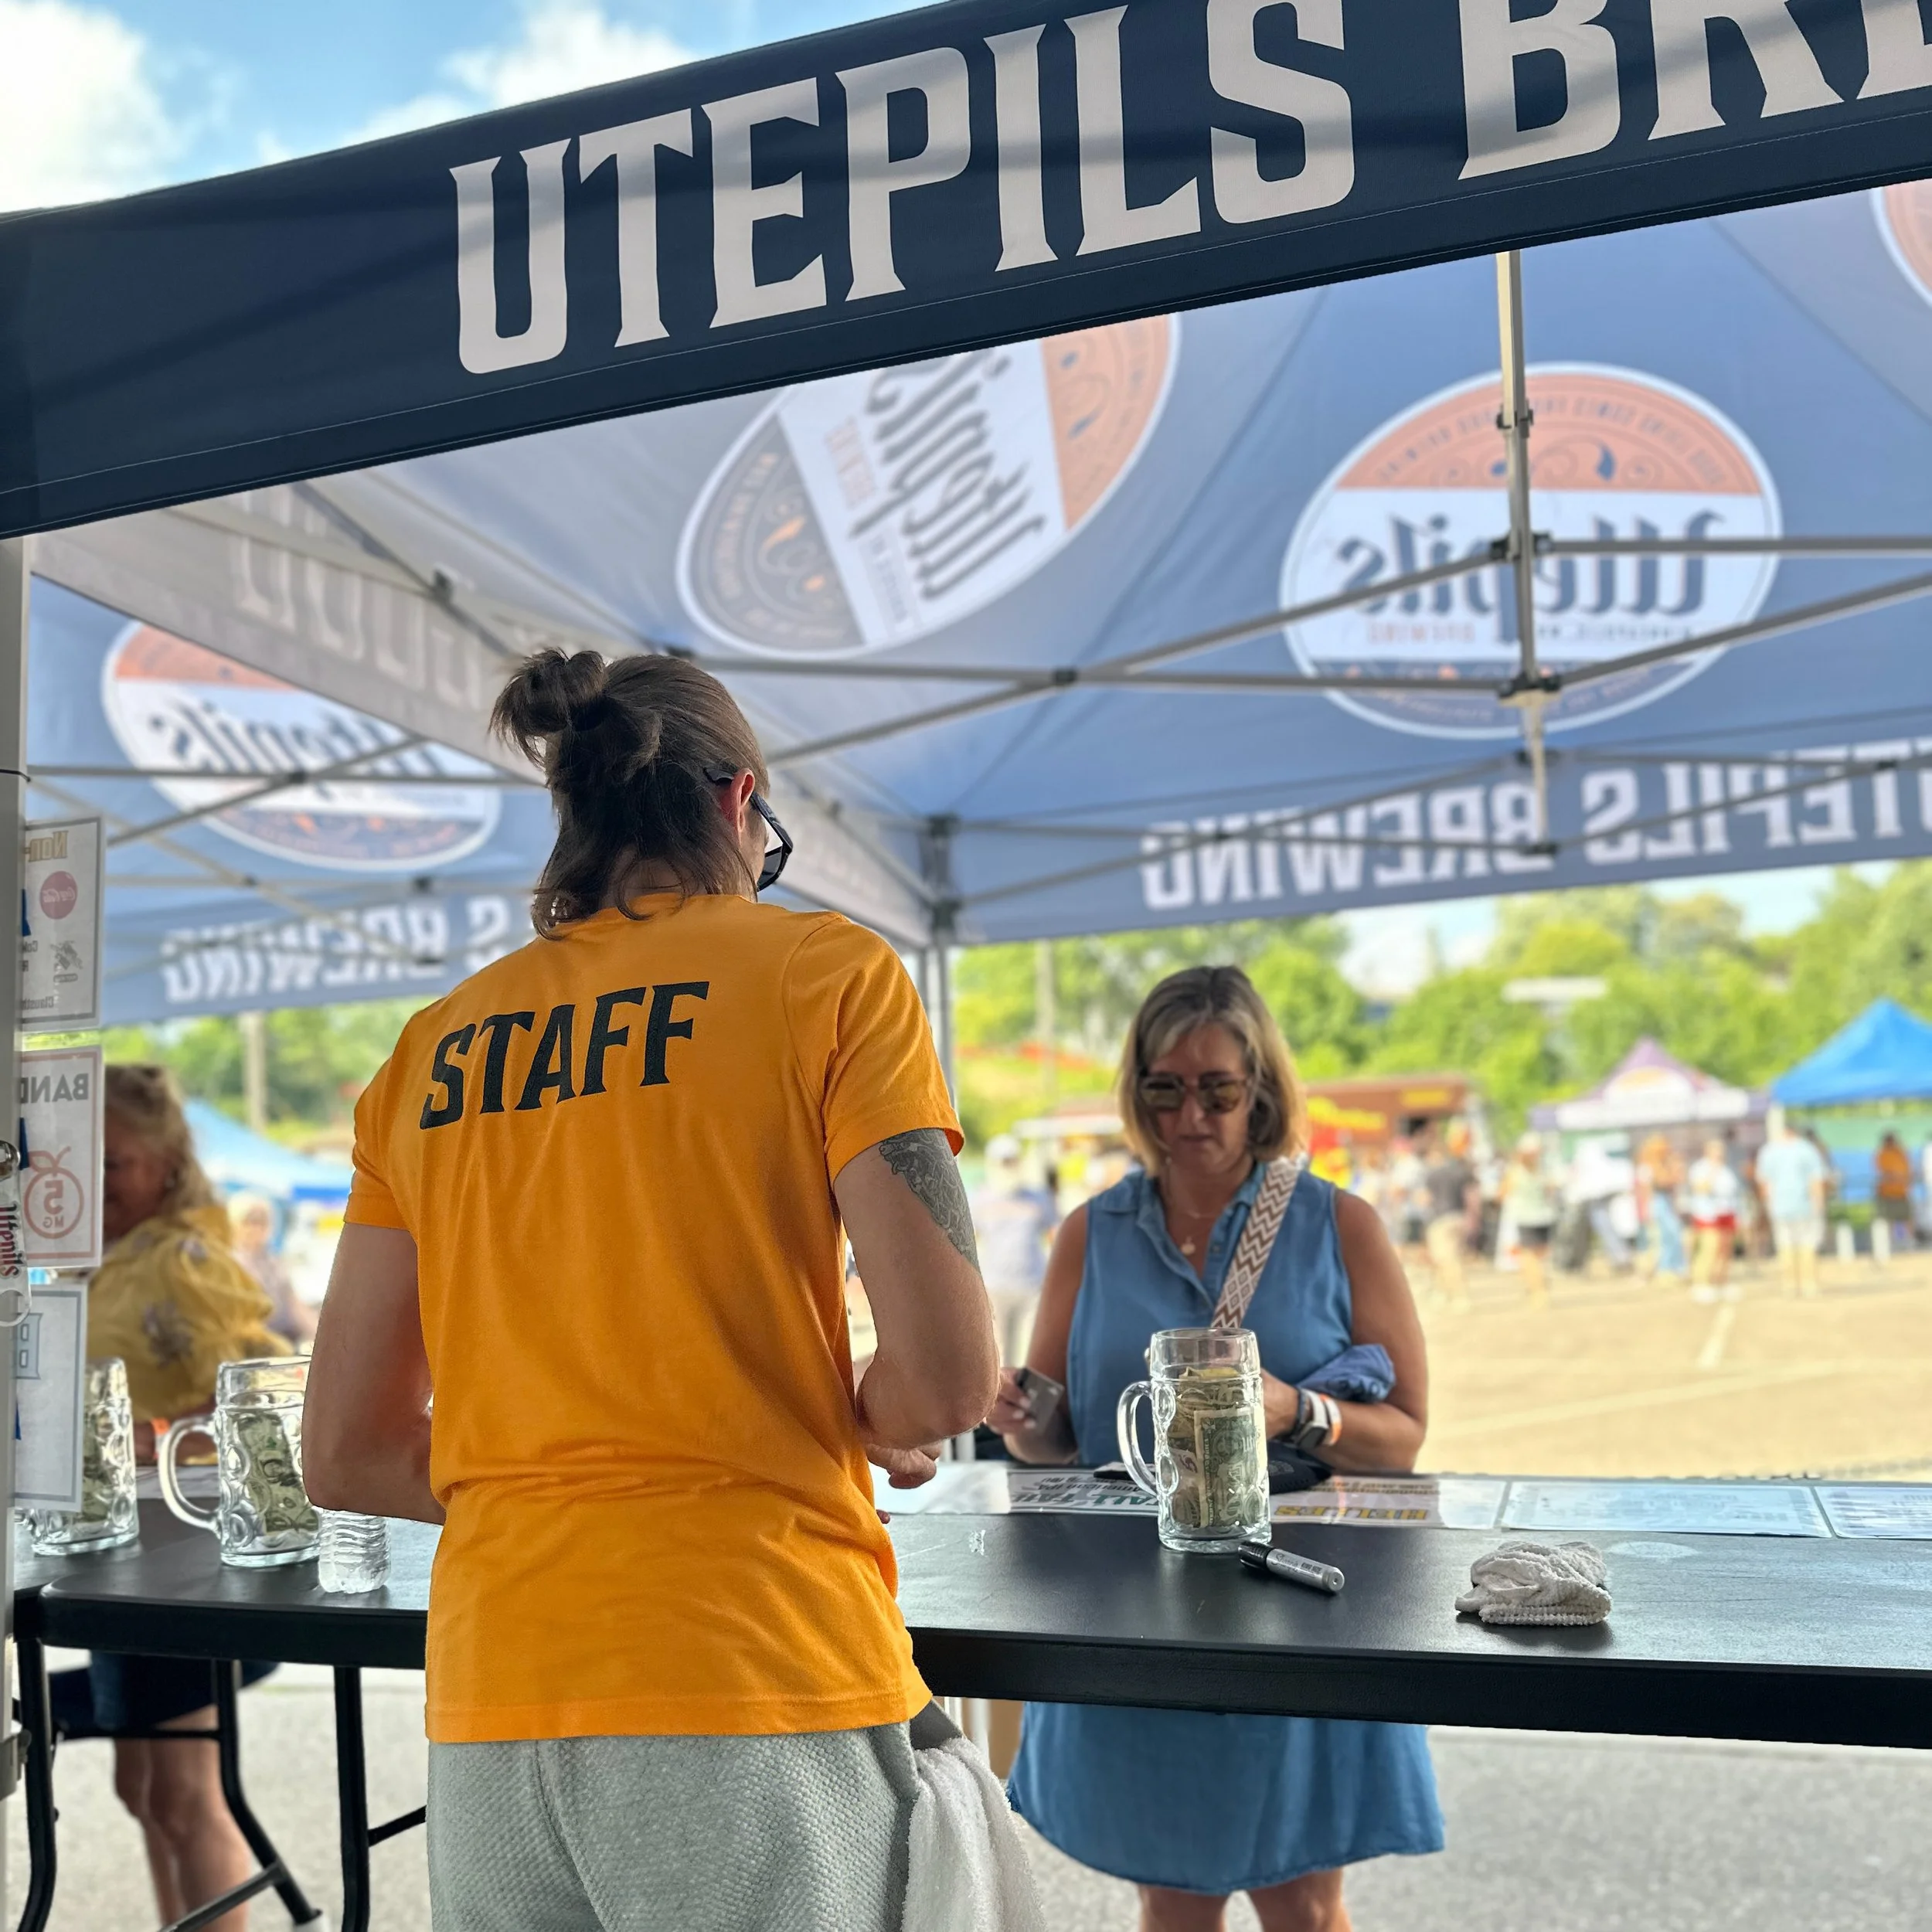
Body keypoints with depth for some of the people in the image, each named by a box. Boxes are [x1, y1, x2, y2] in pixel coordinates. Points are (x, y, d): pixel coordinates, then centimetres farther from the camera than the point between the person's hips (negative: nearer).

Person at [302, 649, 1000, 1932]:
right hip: (754, 1692, -4)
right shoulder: (828, 968, -4)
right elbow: (948, 1374, -13)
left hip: (491, 1708, 5)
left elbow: (348, 1453, 10)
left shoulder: (434, 1049, 9)